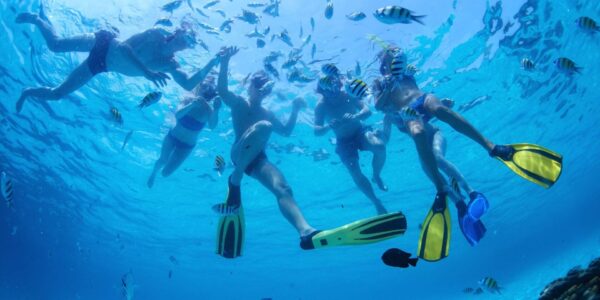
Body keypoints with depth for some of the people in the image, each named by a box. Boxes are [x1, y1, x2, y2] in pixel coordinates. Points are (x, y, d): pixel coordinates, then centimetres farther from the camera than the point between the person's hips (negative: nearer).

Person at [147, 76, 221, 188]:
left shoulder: (208, 109, -22)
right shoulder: (188, 100, -18)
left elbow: (212, 126, -41)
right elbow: (177, 115, -35)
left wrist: (216, 110, -59)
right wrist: (192, 105, -53)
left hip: (186, 145, 0)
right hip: (172, 137, 0)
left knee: (166, 172, 6)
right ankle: (153, 173, 47)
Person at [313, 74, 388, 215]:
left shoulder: (348, 95, -16)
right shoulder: (321, 105, -18)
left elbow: (367, 111, -23)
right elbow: (317, 131, -23)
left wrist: (354, 117, -45)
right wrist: (329, 126, -45)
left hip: (360, 131, 1)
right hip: (343, 141, 0)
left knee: (380, 146, -30)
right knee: (355, 173, -17)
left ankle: (376, 176, 1)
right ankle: (377, 202, 3)